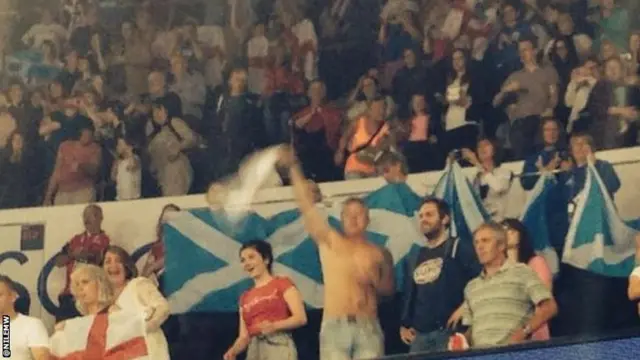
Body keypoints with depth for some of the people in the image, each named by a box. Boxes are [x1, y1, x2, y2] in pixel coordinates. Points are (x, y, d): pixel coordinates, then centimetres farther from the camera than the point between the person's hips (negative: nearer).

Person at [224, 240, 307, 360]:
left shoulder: (283, 284, 8)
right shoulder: (245, 297, 21)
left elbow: (301, 318, -3)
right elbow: (244, 336, 16)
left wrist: (274, 326, -19)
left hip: (278, 346, -5)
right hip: (254, 350, 5)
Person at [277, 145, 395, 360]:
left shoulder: (378, 254, 12)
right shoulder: (329, 242, 9)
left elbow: (390, 290, 16)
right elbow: (307, 206, 1)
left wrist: (374, 281, -6)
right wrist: (293, 167, -6)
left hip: (367, 328, 1)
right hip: (334, 326, -1)